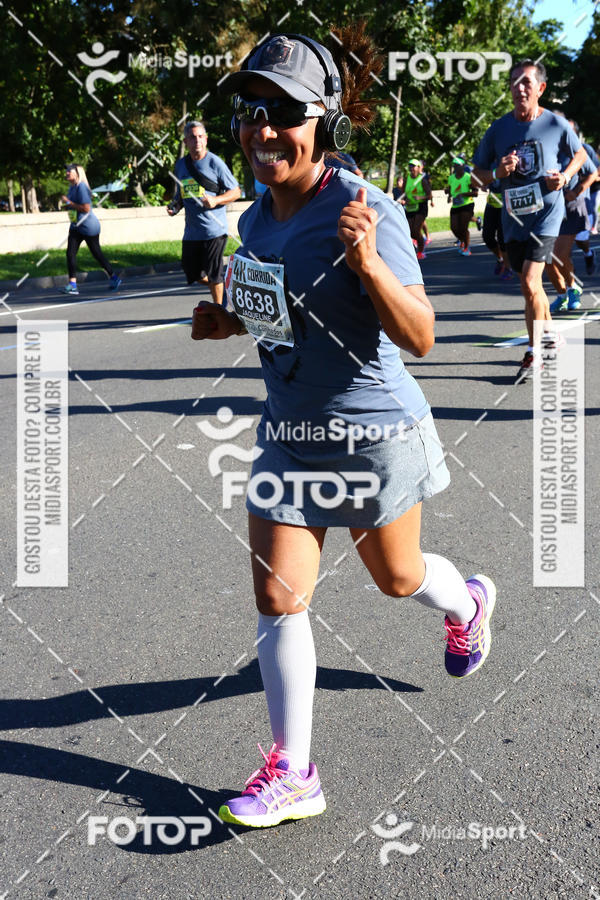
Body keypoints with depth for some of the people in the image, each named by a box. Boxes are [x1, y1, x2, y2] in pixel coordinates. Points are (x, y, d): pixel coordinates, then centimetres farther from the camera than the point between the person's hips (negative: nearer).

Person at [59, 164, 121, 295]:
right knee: (70, 253, -4)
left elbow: (86, 208, -25)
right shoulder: (71, 187, 11)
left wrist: (68, 202, -21)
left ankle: (114, 278, 19)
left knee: (97, 254, 3)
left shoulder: (81, 187, -17)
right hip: (76, 225, 9)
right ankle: (72, 285, -4)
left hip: (88, 226, -9)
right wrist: (67, 204, 6)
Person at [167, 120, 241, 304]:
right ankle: (218, 284, 36)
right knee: (192, 273, 9)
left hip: (214, 230, -5)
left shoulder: (215, 162, -4)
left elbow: (236, 191, -1)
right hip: (191, 232, 5)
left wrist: (215, 200, -17)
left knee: (214, 275, -4)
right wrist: (175, 205, 2)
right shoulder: (180, 165, 11)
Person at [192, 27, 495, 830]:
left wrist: (367, 261, -40)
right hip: (288, 432, 6)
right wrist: (229, 321, 1)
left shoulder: (365, 211, -20)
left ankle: (468, 603, 54)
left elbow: (419, 337, -24)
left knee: (397, 577, 18)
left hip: (372, 432, -5)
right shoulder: (258, 216, 2)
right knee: (277, 596, 0)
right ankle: (292, 773, 13)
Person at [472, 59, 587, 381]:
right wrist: (498, 173, -16)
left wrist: (566, 176, -7)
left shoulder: (556, 124, -6)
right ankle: (549, 334, 40)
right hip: (513, 218, 4)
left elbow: (579, 154, 12)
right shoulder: (498, 128, -1)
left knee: (529, 282, -16)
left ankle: (534, 354, -3)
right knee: (530, 283, 17)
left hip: (546, 213, -4)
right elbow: (478, 174, 5)